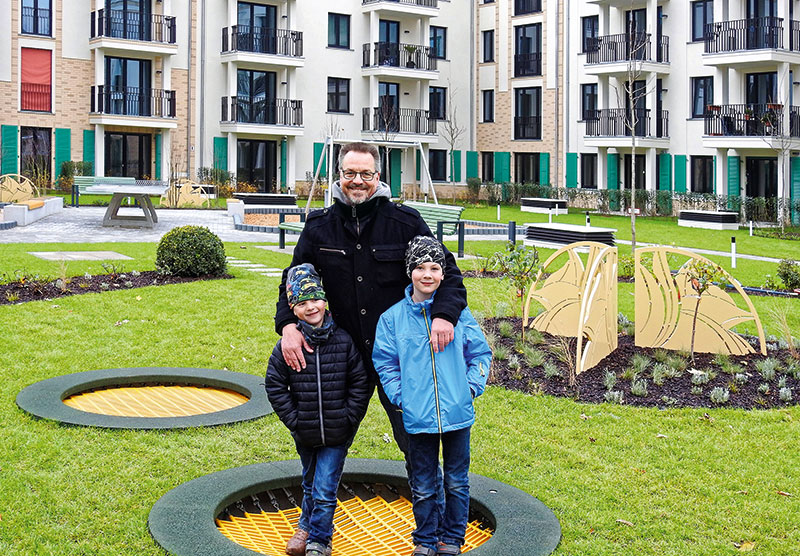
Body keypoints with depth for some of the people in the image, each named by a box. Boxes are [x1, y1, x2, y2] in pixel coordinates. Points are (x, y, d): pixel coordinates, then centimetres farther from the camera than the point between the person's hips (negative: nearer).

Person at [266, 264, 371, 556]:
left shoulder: (344, 341, -10)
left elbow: (360, 383, -4)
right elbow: (275, 386, -2)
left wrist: (349, 419, -8)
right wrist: (293, 420, -6)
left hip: (337, 434, -2)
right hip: (305, 433, 2)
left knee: (325, 491, -3)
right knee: (310, 485, 22)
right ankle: (306, 526, 46)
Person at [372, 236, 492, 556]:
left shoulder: (458, 312, -2)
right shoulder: (393, 317, -2)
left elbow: (480, 352, 7)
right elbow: (385, 363, 5)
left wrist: (472, 387, -2)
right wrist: (401, 397, -3)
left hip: (458, 413, 0)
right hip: (417, 417, 0)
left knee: (456, 482, 12)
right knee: (422, 486, 11)